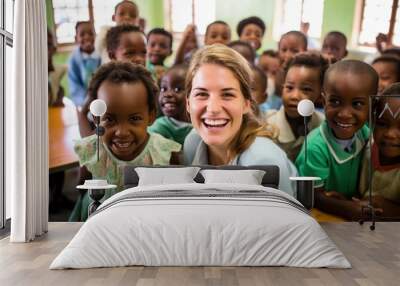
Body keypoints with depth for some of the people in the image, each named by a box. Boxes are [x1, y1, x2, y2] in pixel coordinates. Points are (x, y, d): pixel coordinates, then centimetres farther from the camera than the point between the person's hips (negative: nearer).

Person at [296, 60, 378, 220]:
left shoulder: (365, 133, -10)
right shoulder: (316, 146, -25)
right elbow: (316, 198, -17)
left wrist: (354, 198, -14)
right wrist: (360, 211, -26)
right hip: (316, 214, -5)